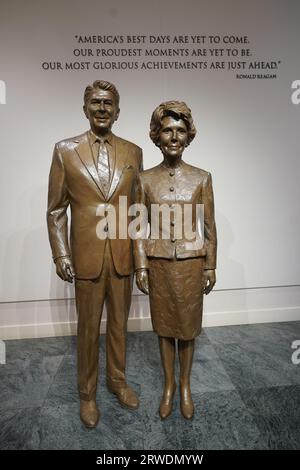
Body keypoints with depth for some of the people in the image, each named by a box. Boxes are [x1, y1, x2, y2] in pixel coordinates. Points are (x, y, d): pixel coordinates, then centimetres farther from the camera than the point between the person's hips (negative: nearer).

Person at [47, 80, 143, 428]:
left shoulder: (133, 152, 5)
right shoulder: (65, 150, -1)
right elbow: (56, 210, 0)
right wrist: (60, 255, -7)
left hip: (123, 255, 2)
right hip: (86, 256, -2)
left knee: (119, 323, 18)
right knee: (88, 328, 14)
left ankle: (117, 380, 43)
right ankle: (87, 393, 38)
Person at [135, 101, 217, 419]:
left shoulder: (201, 178, -2)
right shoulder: (145, 179, -2)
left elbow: (208, 226, 1)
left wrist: (210, 267, 1)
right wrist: (140, 266, -3)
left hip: (191, 262, 0)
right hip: (158, 262, 1)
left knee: (188, 324, 14)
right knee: (164, 324, 15)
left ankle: (185, 386, 38)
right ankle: (169, 385, 38)